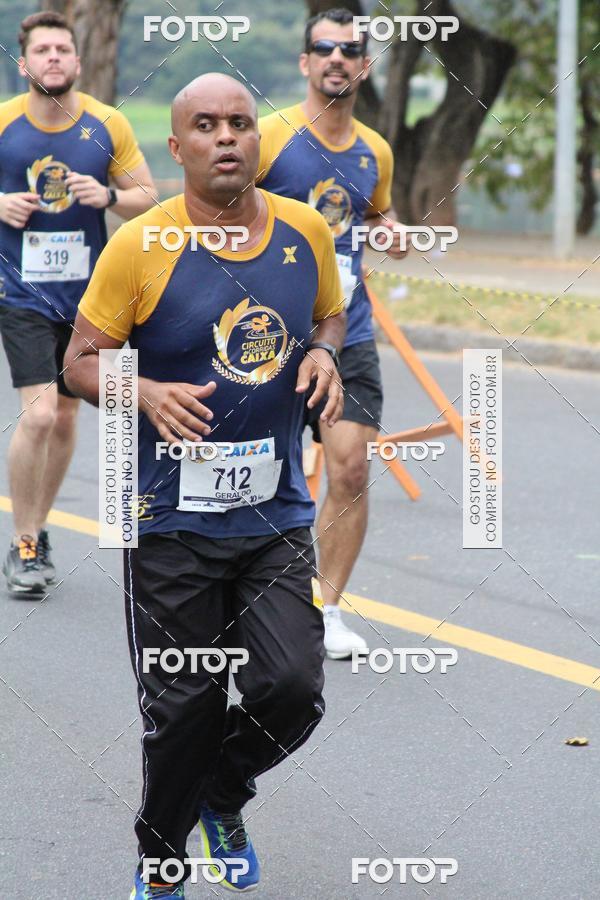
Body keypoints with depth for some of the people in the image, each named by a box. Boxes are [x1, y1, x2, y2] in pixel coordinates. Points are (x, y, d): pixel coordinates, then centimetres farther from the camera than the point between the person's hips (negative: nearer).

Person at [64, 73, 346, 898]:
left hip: (277, 512, 3)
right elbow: (81, 363, -5)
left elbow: (330, 315, 19)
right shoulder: (140, 246, -11)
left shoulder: (305, 231, 1)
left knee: (292, 688, -5)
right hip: (174, 520, -3)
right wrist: (148, 395, -24)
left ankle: (222, 797, 28)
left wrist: (322, 354, -4)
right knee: (184, 710, 3)